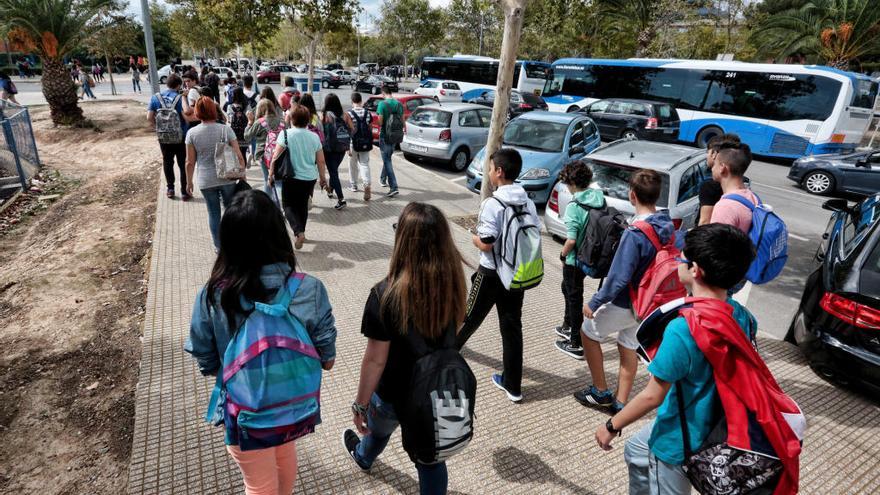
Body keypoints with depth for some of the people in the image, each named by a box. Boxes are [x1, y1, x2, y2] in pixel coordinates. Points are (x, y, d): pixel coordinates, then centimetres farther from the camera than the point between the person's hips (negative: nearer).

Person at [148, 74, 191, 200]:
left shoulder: (155, 97, 0)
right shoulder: (180, 98, -12)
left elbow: (149, 117, -2)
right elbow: (186, 116, -20)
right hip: (181, 136, -3)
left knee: (167, 162, 17)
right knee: (183, 164, 5)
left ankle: (170, 189, 24)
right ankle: (184, 192, 8)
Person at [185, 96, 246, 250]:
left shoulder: (192, 133, -6)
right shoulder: (226, 129, -8)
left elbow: (190, 162, -3)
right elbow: (238, 156, -9)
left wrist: (189, 182, 9)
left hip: (206, 181, 0)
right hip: (227, 178, 0)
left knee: (213, 213, 13)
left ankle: (218, 246, 23)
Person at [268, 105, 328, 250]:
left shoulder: (286, 134, -11)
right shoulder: (314, 137, -1)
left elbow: (276, 157, -12)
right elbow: (321, 161, 4)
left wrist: (271, 174, 0)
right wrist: (323, 178, 16)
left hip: (292, 177, -4)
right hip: (310, 178, 4)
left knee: (288, 205, 8)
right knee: (303, 205, 20)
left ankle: (299, 232, -12)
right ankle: (301, 232, 32)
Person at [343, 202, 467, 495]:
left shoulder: (387, 295, -31)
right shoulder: (452, 284, -16)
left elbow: (375, 360, -22)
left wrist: (360, 404, -8)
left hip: (395, 395, -2)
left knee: (378, 429, 32)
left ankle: (363, 457, 65)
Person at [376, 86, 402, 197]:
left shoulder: (382, 104, -13)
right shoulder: (399, 104, 4)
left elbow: (380, 122, -15)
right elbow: (402, 120, 8)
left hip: (385, 135, -6)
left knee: (387, 160, -5)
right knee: (387, 158, 23)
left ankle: (394, 187, -14)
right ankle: (383, 179, 40)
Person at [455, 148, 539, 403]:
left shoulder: (493, 204, -19)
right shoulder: (528, 203, 1)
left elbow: (485, 244, -21)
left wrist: (473, 237, -1)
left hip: (491, 274, -5)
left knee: (471, 315, 17)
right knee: (512, 327, 10)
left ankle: (450, 346, 44)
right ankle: (513, 385, 17)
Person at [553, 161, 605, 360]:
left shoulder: (574, 207, -24)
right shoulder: (600, 198, -2)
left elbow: (571, 240, -25)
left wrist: (562, 255, -6)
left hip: (575, 260, -8)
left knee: (574, 299, 6)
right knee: (567, 289, 27)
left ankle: (576, 344, 18)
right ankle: (569, 326, 45)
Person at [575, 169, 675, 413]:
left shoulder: (635, 233, -29)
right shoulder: (668, 226, -3)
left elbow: (619, 277, -27)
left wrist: (594, 303, -17)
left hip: (624, 303, -7)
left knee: (588, 331, 14)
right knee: (628, 347, 20)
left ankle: (601, 392, 21)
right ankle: (620, 402, 30)